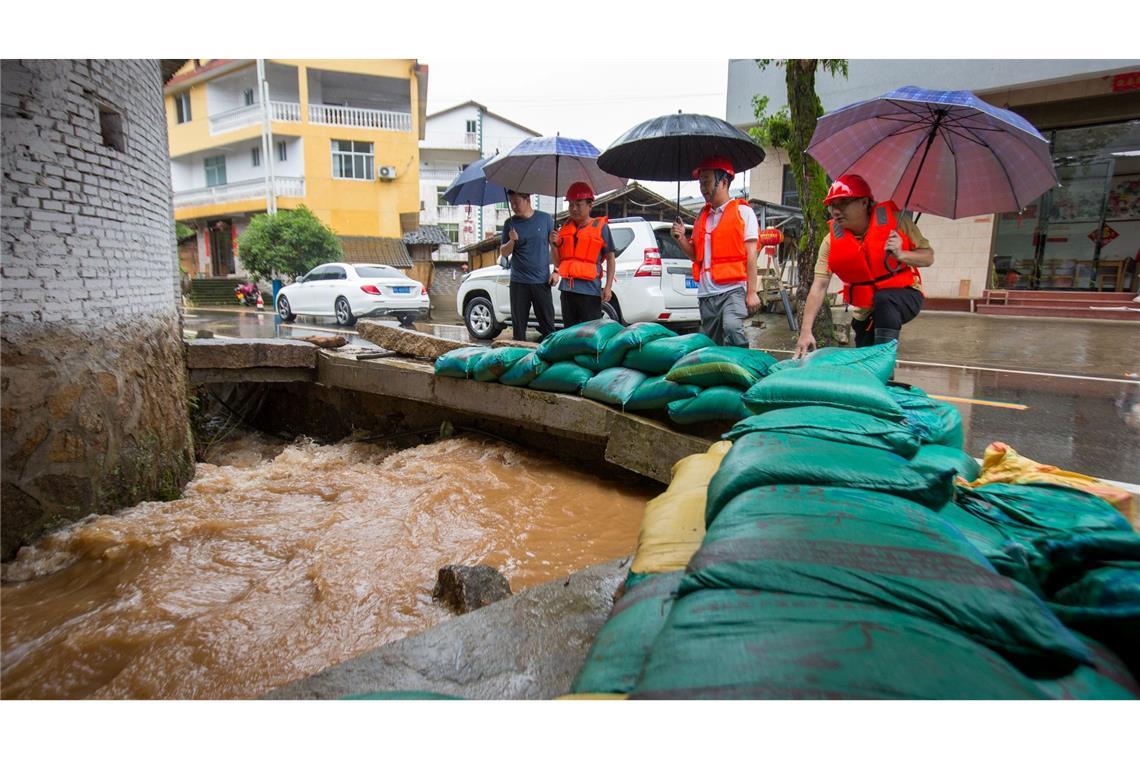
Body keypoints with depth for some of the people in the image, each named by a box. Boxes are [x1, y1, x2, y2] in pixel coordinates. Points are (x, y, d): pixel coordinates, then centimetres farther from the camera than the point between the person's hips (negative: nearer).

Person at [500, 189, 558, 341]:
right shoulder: (510, 223, 5)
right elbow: (503, 252, 8)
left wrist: (556, 271, -1)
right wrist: (512, 241, -12)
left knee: (547, 324, 1)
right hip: (518, 282, 1)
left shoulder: (545, 218, 2)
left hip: (542, 282, -1)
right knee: (518, 325, 5)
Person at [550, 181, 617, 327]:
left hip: (590, 290, -5)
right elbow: (558, 261, 16)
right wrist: (553, 244, -3)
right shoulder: (566, 227, 12)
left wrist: (608, 286, -9)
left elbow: (611, 259, -1)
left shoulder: (601, 227, -1)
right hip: (567, 289, 6)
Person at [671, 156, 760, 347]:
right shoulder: (702, 216, 18)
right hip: (707, 293, 6)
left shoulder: (742, 211, 1)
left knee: (732, 328, -30)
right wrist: (681, 238, 2)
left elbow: (750, 255, -4)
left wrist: (752, 292, -10)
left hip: (733, 290, -6)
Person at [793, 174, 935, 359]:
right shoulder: (832, 241, -13)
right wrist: (806, 332, -29)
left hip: (903, 296, -3)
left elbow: (928, 256, -8)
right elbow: (819, 286, -20)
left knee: (884, 299, -36)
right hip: (865, 311, 3)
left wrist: (900, 255, -31)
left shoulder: (894, 220, -16)